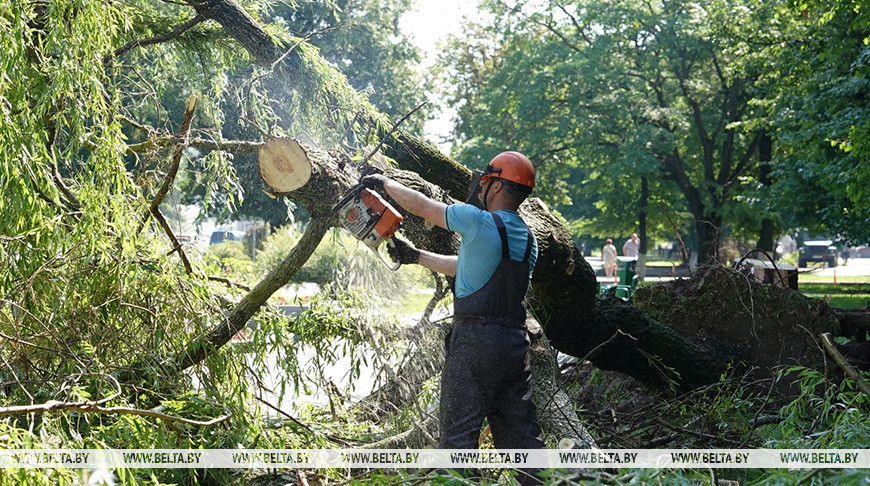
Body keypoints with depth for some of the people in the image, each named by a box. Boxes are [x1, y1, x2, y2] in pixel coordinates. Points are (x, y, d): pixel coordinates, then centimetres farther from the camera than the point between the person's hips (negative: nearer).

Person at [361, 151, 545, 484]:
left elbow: (419, 205, 3)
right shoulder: (528, 239, 13)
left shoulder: (478, 221, -11)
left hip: (475, 341, -7)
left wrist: (384, 183, 20)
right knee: (520, 432, 13)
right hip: (515, 341, 7)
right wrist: (416, 256, 28)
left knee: (458, 432, -1)